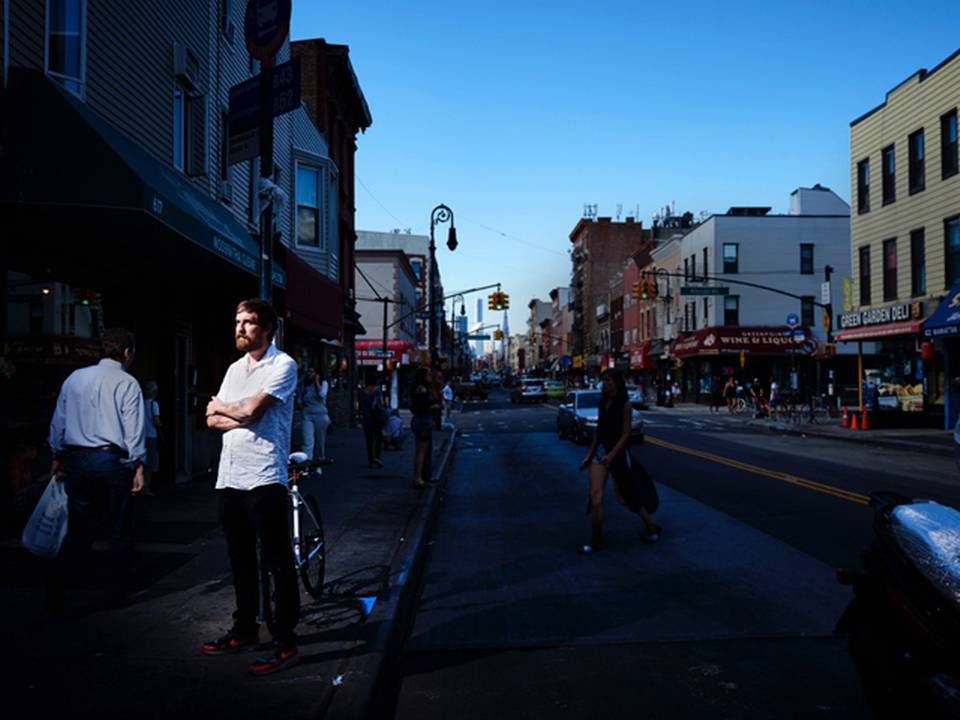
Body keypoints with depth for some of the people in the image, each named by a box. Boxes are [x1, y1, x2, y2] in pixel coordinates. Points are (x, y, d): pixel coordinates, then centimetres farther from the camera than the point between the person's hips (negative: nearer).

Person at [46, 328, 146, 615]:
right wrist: (138, 466, -7)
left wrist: (57, 457, 23)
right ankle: (116, 594, 14)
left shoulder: (74, 378, 9)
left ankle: (57, 580, -7)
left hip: (76, 460, 5)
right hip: (111, 460, -4)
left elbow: (58, 422, 13)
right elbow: (134, 429, -10)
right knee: (119, 530, 8)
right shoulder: (127, 383, -5)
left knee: (78, 529, 11)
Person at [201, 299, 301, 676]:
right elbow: (213, 420, 12)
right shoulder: (235, 368, 17)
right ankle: (244, 631, 31)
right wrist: (239, 418, -8)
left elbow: (250, 410, -18)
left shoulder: (283, 365, -7)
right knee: (240, 559, 17)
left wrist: (220, 407, 2)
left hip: (264, 478, -8)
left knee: (277, 561, -2)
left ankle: (285, 643, 4)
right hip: (229, 476, 8)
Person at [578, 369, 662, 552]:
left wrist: (611, 455, -25)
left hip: (619, 453, -5)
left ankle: (652, 527, 31)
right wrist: (589, 455, 12)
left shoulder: (625, 405, -10)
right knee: (595, 496, -10)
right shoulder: (603, 403, 8)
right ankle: (596, 541, -3)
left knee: (625, 496, 8)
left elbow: (625, 434, -14)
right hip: (602, 451, 5)